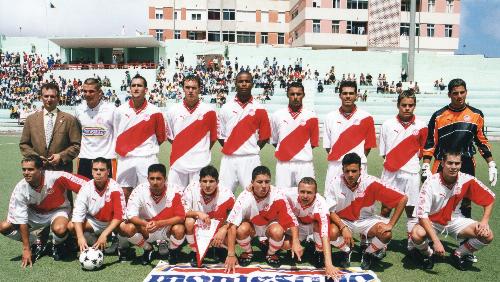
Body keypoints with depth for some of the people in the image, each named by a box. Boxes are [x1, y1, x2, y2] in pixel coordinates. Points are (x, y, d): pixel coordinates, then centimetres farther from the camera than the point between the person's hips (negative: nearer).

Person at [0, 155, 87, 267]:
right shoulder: (20, 189, -21)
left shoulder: (56, 177, -32)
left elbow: (85, 185, -27)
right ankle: (37, 242, 7)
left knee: (59, 229, -36)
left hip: (57, 211, -3)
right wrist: (26, 249, -16)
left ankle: (58, 245, 1)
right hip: (35, 214, 3)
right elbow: (22, 221, -17)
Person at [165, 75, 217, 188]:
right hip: (178, 163, 2)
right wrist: (180, 149, 8)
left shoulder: (208, 111, -2)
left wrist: (203, 151, 5)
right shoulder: (173, 110, 4)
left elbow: (213, 137, 6)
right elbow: (169, 135, 13)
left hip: (200, 165, -2)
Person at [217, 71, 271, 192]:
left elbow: (265, 136, 6)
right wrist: (229, 148, 2)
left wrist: (253, 149, 0)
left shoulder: (259, 109, 3)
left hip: (250, 159, -1)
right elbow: (220, 134, 10)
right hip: (229, 159, 2)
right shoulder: (226, 108, 7)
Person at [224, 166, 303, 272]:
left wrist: (296, 242, -32)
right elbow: (232, 225, -31)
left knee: (278, 232, -33)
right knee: (241, 230, -33)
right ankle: (248, 252, 1)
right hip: (251, 225, 0)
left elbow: (291, 219, -20)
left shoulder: (278, 196, -27)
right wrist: (231, 255, -33)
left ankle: (271, 254, 1)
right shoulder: (244, 197, -29)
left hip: (270, 226, 0)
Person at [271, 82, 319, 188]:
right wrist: (284, 151, 5)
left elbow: (314, 143, 8)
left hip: (305, 164, -1)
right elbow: (274, 141, 13)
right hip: (283, 164, 1)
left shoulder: (311, 116, 4)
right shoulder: (277, 115, 7)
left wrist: (303, 152, 1)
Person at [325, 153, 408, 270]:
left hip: (366, 220, 0)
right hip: (342, 220, 0)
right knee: (331, 232, -32)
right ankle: (346, 251, 6)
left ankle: (368, 254, 8)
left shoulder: (371, 182, -24)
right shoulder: (334, 184, -20)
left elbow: (403, 199, -21)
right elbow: (330, 211, -13)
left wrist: (390, 225, -22)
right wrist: (343, 228, -28)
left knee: (386, 234, -27)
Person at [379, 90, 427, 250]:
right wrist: (391, 163, -3)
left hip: (411, 174, 0)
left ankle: (412, 244, 18)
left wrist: (411, 163, 0)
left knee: (411, 211, 7)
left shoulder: (421, 127, 3)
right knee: (386, 209, 4)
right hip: (390, 174, 0)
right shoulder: (387, 125, 3)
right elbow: (383, 152, 7)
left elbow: (422, 152, 9)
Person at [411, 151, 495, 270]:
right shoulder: (431, 182, -25)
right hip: (432, 221, -3)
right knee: (417, 234, -34)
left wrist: (484, 221, -14)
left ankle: (459, 254, 10)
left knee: (487, 235, -17)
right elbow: (422, 214, -27)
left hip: (455, 220, 3)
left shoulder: (467, 180, -16)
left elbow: (490, 198, 0)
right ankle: (427, 253, 3)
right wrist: (436, 241, -34)